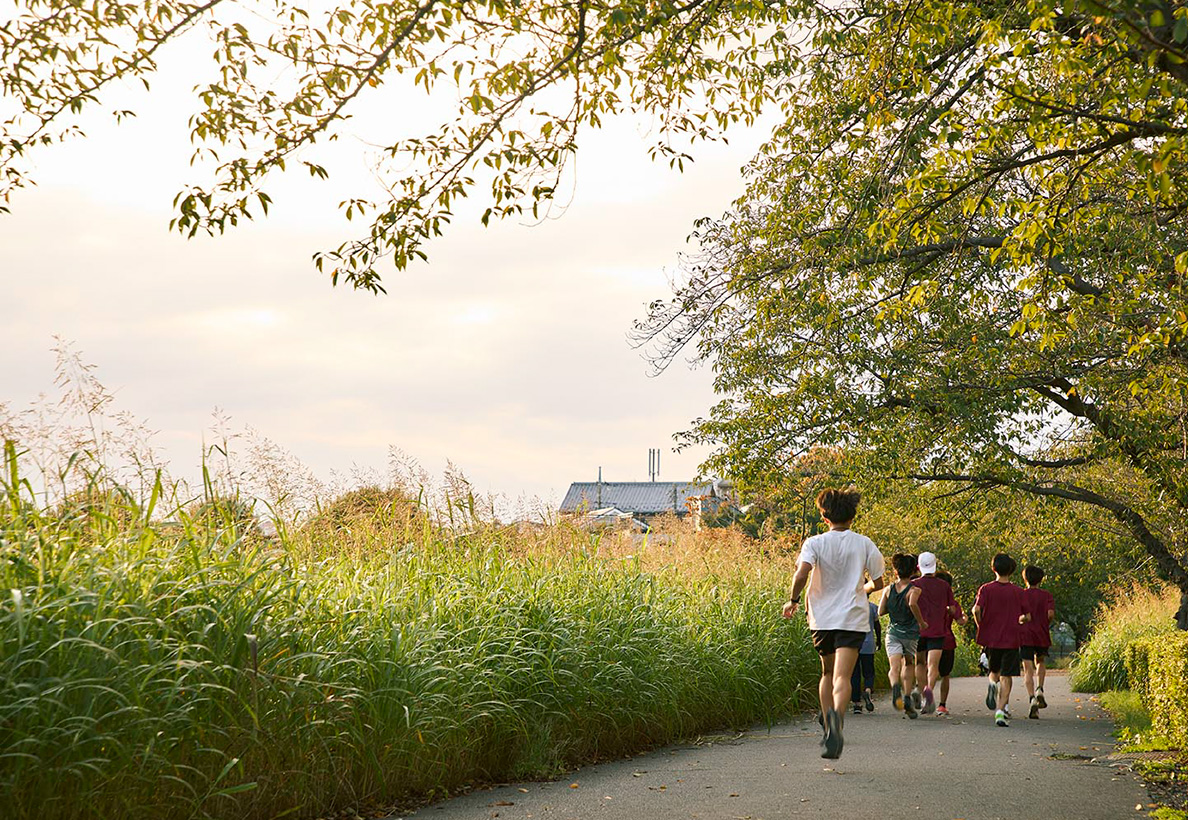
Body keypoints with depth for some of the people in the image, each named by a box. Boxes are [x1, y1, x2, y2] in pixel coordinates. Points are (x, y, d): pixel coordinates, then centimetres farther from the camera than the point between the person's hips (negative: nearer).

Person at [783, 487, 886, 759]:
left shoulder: (814, 543, -1)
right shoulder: (864, 544, 3)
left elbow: (802, 573, -17)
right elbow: (877, 582, 8)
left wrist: (793, 599, -1)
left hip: (822, 617, 1)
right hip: (853, 618, -1)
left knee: (828, 673, 21)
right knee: (842, 676, -14)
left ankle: (828, 726, 19)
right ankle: (836, 716, -42)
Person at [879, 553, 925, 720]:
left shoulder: (888, 590, 4)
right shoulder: (914, 590, -7)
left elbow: (881, 611, 4)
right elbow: (912, 604, -27)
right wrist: (921, 622, -16)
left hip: (893, 632, 1)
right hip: (911, 633, -1)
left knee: (894, 667, -11)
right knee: (909, 664, 22)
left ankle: (895, 687, -45)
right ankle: (907, 699, 15)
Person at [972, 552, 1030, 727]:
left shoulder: (986, 589, -2)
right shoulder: (1018, 592, 0)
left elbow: (977, 609, -16)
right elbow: (1027, 617, 3)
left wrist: (980, 626, 1)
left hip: (990, 638, 1)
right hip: (1011, 639, -1)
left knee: (994, 671, 23)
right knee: (1006, 677, 1)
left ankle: (993, 684, -10)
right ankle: (1000, 710, -15)